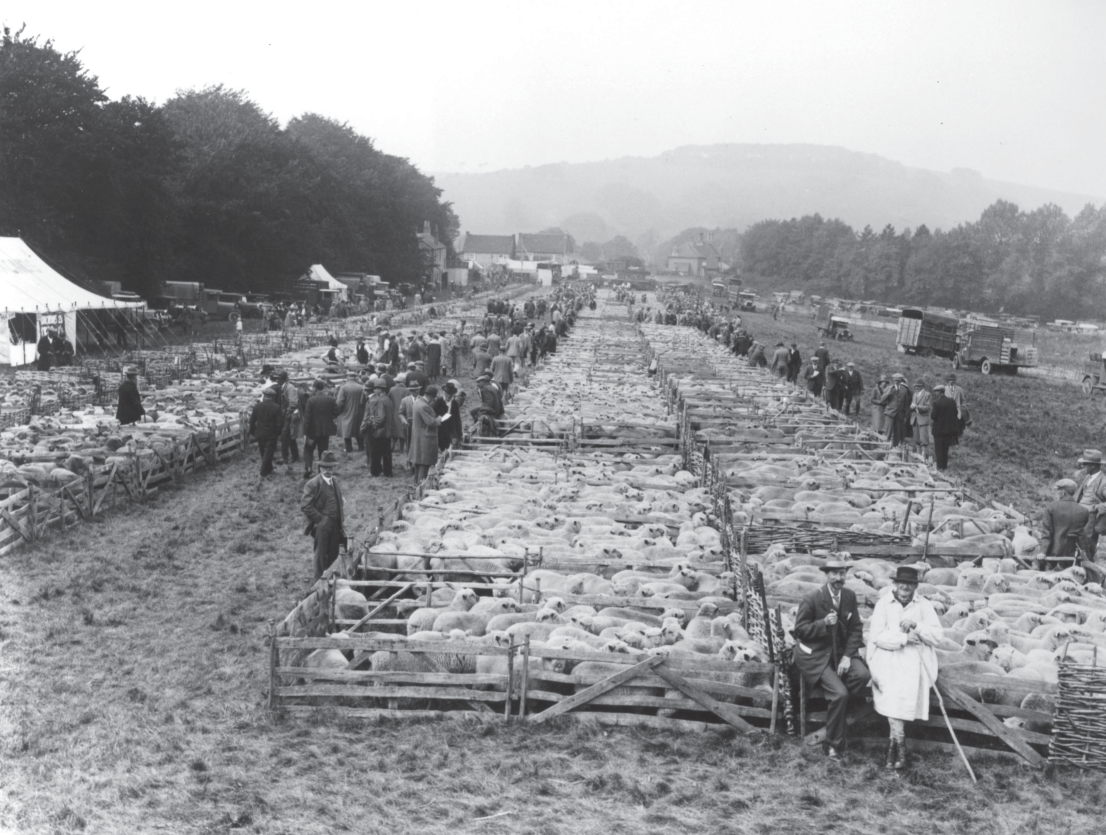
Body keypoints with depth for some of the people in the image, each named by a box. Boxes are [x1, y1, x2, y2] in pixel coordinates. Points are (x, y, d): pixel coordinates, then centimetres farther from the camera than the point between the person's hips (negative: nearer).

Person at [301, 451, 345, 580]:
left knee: (333, 555, 10)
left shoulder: (334, 481, 11)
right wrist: (320, 519, -14)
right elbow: (305, 506, -15)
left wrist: (341, 518, 8)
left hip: (335, 525, 6)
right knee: (321, 556, 1)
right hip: (322, 526, -6)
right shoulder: (313, 484, -11)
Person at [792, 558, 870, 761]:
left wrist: (847, 656, -11)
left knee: (862, 674, -26)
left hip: (842, 651, 5)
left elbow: (856, 628, 2)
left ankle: (837, 712, 0)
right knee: (839, 693, -23)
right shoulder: (811, 600, -12)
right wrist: (824, 623, -24)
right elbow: (799, 631, -8)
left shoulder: (850, 596, 1)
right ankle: (833, 746, -5)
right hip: (816, 655, -5)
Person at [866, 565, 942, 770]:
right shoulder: (883, 603, 3)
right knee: (891, 694, -26)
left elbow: (938, 636, 2)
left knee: (907, 693, -24)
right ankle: (900, 744, -19)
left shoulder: (924, 605, 9)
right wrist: (903, 638, -14)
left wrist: (916, 626, -13)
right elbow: (876, 635, -6)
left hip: (915, 660, 1)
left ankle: (893, 743, -9)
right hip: (888, 658, -1)